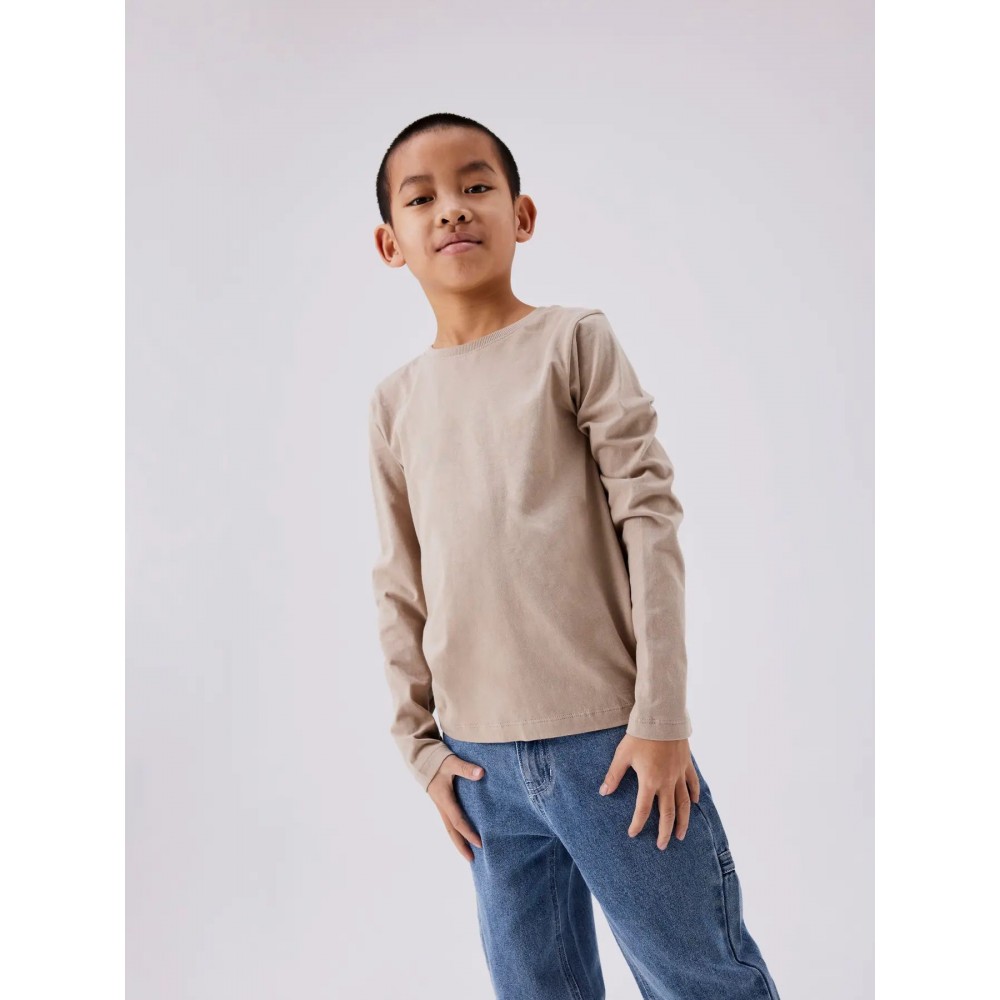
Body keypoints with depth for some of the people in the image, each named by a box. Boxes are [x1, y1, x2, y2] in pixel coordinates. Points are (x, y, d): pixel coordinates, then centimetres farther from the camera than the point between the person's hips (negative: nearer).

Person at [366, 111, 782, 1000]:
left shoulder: (575, 340, -1)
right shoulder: (395, 401, 9)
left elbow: (650, 517, -6)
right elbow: (401, 585, 12)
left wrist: (661, 717, -10)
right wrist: (421, 743, 9)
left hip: (610, 737, -3)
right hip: (482, 759, 4)